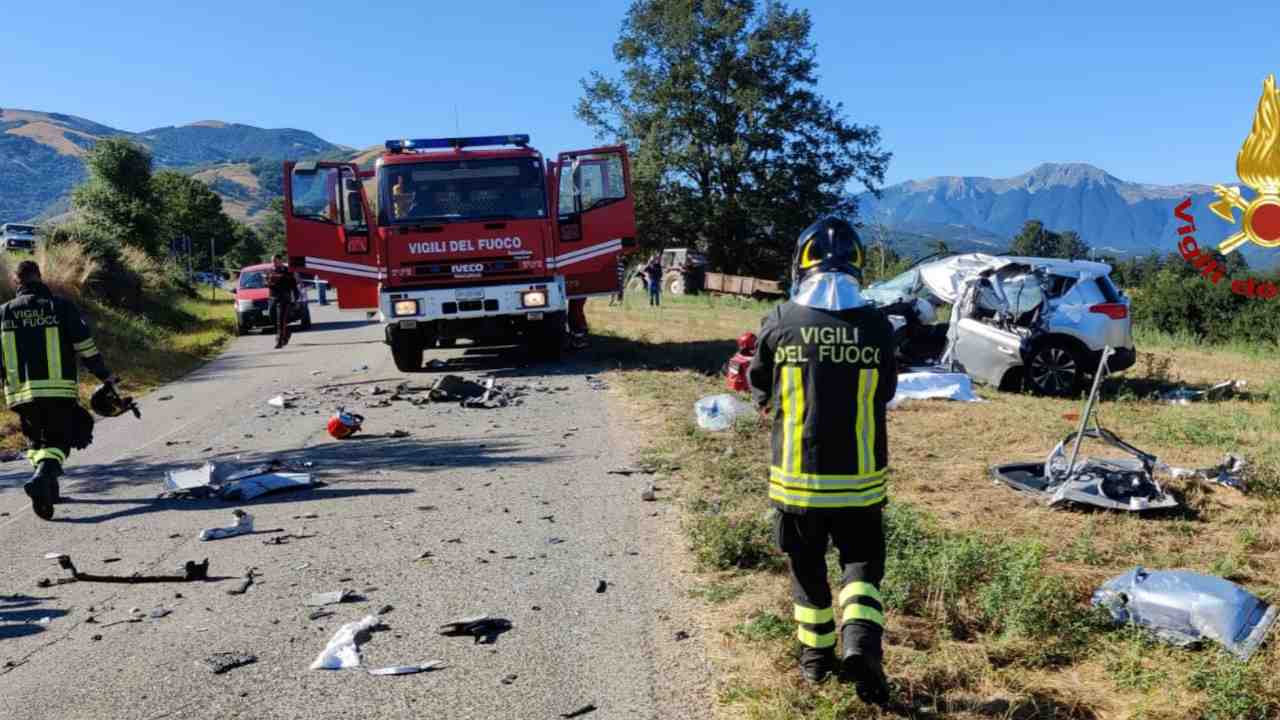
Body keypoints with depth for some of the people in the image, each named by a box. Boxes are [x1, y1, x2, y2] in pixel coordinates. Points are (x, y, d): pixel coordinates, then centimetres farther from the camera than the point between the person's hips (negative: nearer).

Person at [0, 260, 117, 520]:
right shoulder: (62, 307, -2)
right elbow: (87, 348, -4)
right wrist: (105, 375, 7)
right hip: (59, 390, -2)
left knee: (35, 440, 22)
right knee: (58, 440, 3)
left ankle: (48, 489, 17)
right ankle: (43, 477, -23)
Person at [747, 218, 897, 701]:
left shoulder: (779, 323, -10)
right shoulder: (876, 326, -7)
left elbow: (761, 391, 4)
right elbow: (885, 393, 7)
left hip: (796, 475, 0)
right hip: (859, 477, 0)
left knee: (807, 568, 17)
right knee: (861, 563, 14)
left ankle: (816, 655, 30)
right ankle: (860, 639, -7)